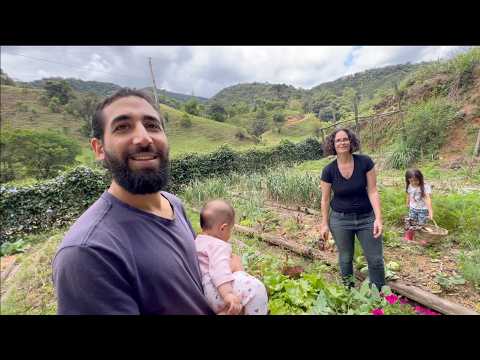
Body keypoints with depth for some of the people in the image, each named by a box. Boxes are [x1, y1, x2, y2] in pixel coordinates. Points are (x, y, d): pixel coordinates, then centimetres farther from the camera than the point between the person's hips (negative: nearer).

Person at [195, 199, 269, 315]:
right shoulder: (218, 245, -15)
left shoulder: (198, 241, 16)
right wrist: (227, 294, -44)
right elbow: (219, 269, -33)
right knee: (255, 287, -26)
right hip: (214, 291, -11)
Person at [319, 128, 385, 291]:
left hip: (366, 218, 1)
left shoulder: (365, 162, -10)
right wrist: (324, 224, 0)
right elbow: (325, 199, -2)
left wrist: (378, 218, -13)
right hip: (340, 219, 0)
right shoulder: (329, 170, -10)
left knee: (376, 259, 8)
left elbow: (372, 191, -8)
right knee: (345, 259, 14)